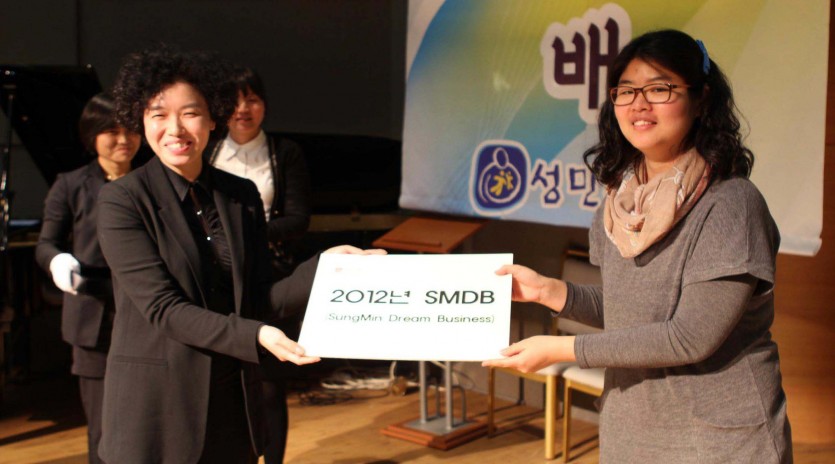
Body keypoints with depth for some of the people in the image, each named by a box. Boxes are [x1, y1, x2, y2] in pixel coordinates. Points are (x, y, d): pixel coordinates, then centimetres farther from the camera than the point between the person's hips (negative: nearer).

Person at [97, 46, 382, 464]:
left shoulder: (242, 195, 5)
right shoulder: (121, 201, -9)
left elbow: (257, 301, 4)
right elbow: (163, 307, -17)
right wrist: (255, 336, -27)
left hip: (233, 400, 4)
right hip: (157, 404, -4)